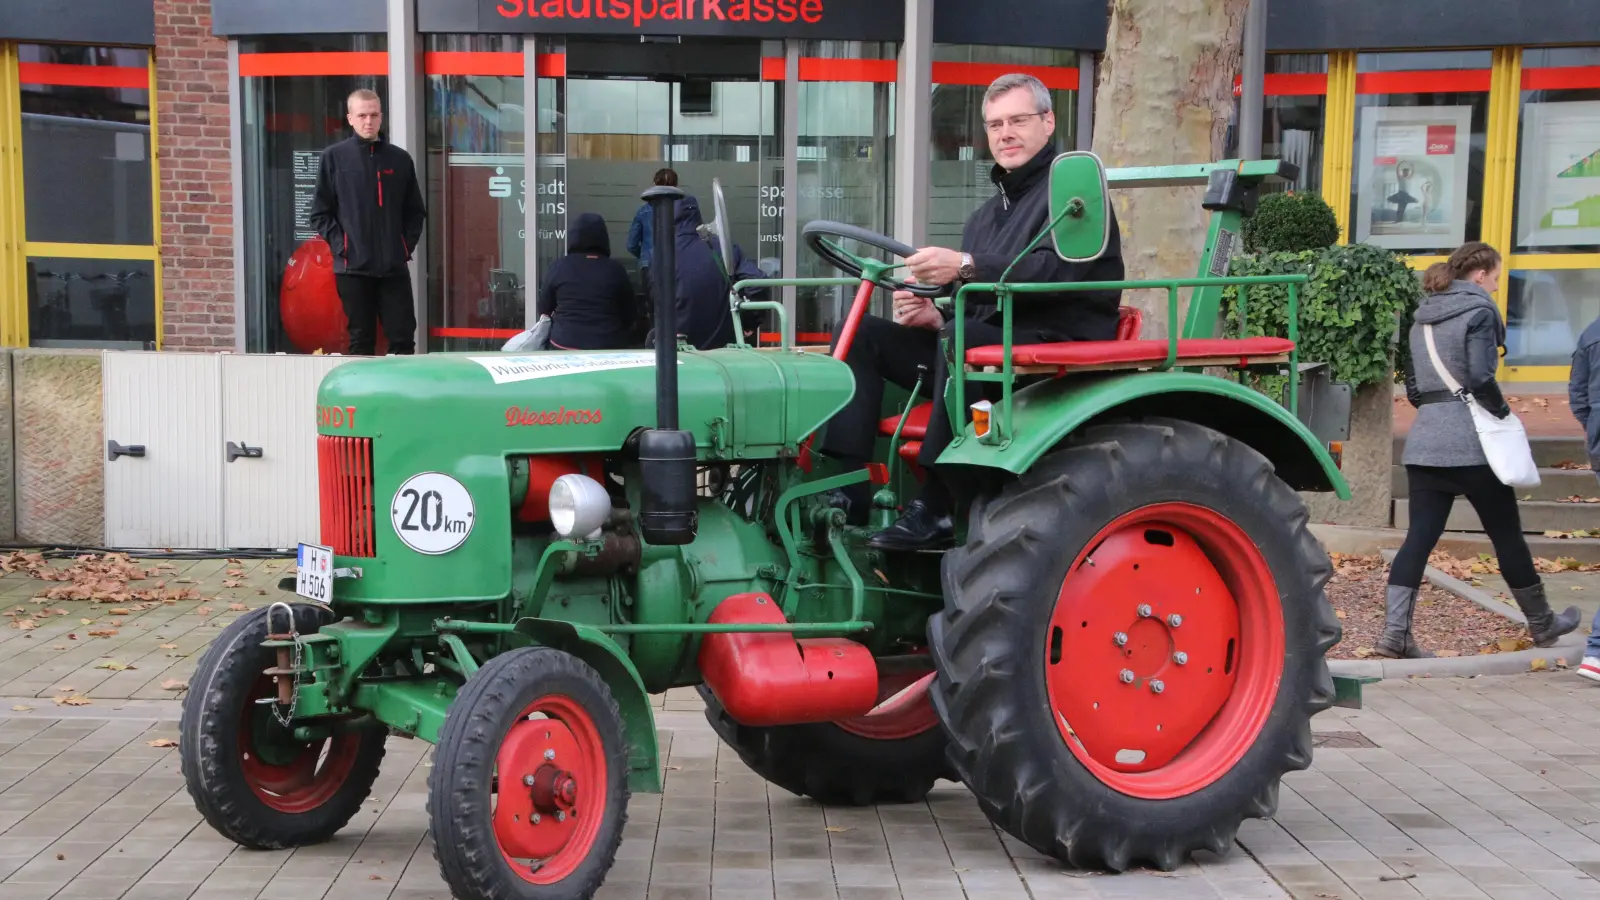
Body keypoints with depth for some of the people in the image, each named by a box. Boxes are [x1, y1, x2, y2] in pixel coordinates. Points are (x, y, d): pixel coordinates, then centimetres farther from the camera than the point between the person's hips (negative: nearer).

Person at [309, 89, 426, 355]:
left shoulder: (400, 159, 7)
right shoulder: (334, 157, 3)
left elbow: (416, 210, 15)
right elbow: (320, 213, 3)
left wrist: (407, 244, 3)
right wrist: (340, 244, -7)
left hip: (394, 265, 1)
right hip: (352, 265, -1)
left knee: (403, 337, 0)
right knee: (361, 340, 5)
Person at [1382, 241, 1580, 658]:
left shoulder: (1424, 317, 16)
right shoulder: (1478, 310, -6)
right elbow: (1480, 378, -17)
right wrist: (1505, 418, -5)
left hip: (1424, 442, 6)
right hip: (1470, 443, -6)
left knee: (1419, 537, 2)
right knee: (1506, 534, 9)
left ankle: (1395, 632, -7)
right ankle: (1541, 624, 25)